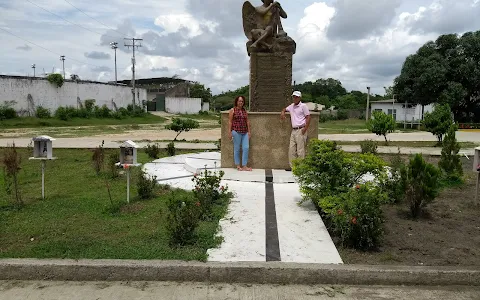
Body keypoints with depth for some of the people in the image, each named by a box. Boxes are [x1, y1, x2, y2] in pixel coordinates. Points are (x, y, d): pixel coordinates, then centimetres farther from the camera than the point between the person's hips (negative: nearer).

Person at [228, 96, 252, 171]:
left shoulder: (245, 110, 14)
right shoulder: (233, 110, 1)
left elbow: (247, 121, 15)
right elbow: (230, 121, -2)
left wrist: (249, 131, 10)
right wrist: (229, 132, -7)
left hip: (245, 132, 5)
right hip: (236, 131, -4)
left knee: (246, 148, -1)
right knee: (237, 149, 2)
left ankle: (244, 166, 5)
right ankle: (238, 166, 11)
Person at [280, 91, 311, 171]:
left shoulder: (303, 106, -2)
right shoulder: (291, 106, 17)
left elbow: (308, 117, -6)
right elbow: (285, 109, 36)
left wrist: (305, 129, -16)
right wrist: (283, 112, 11)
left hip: (300, 130, -7)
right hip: (293, 130, 7)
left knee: (300, 150, -8)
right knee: (291, 150, 6)